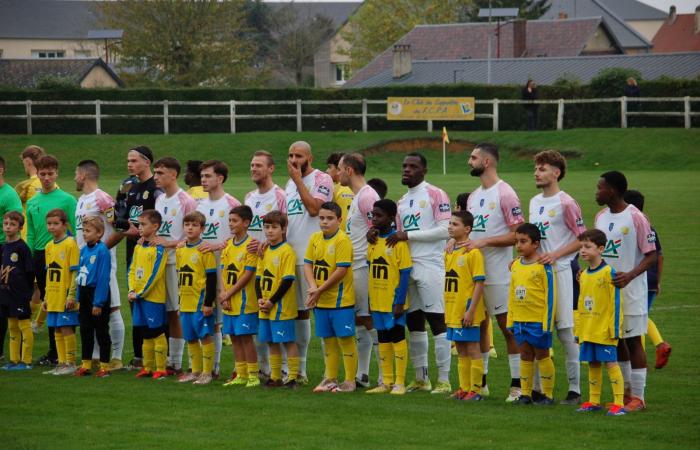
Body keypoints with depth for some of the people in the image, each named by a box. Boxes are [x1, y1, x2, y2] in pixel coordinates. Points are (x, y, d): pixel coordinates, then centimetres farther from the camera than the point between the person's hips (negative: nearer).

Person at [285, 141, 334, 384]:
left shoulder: (321, 179, -5)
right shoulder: (290, 184, 19)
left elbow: (314, 208, -19)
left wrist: (298, 180, -13)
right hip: (292, 255, 8)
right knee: (297, 310, 10)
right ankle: (297, 369, 16)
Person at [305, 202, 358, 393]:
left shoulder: (342, 240, -13)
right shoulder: (315, 238, 8)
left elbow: (342, 270, -17)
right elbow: (307, 264, 7)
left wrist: (320, 290, -16)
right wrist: (313, 287, -11)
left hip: (340, 300, -7)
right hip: (320, 301, 7)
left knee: (345, 339, -1)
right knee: (329, 340, 14)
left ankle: (350, 381, 5)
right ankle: (330, 379, 22)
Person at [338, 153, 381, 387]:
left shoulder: (367, 196, -13)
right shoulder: (356, 196, 19)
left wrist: (370, 262, -19)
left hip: (364, 267, -10)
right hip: (355, 268, 10)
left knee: (369, 320, -9)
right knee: (359, 320, 12)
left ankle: (385, 376, -6)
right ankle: (361, 375, 18)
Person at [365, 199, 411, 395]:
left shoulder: (398, 241, -11)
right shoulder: (373, 241, 9)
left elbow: (405, 274, -13)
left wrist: (400, 302, -17)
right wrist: (370, 299, 10)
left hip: (393, 303, -7)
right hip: (377, 302, 7)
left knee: (397, 338, 0)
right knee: (383, 340, 12)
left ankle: (399, 383, 5)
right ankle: (386, 382, 19)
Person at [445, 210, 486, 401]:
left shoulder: (473, 252, -12)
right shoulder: (449, 252, 11)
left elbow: (479, 283, -15)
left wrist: (471, 310, -19)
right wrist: (447, 309, 14)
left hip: (467, 312, -8)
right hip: (453, 312, 8)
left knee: (473, 350, -2)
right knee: (461, 352, 14)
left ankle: (475, 390, 3)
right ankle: (464, 388, 20)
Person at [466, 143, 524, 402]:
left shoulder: (504, 194, -11)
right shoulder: (474, 197, 16)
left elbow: (518, 234, -15)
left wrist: (484, 242, -21)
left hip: (498, 273, -8)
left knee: (508, 327, -4)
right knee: (478, 326, 12)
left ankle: (517, 385, -1)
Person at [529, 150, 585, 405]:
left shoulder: (565, 203, -8)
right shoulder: (534, 202, 16)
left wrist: (556, 255, -18)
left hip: (558, 272, -8)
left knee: (565, 332, -5)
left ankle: (575, 389, 0)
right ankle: (536, 387, 15)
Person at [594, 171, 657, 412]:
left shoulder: (636, 218, -12)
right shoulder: (601, 217, 10)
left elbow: (651, 255, -13)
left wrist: (630, 275, -26)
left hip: (630, 290, -7)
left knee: (633, 340, -2)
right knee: (615, 341, 12)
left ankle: (638, 397, 4)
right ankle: (626, 391, 23)